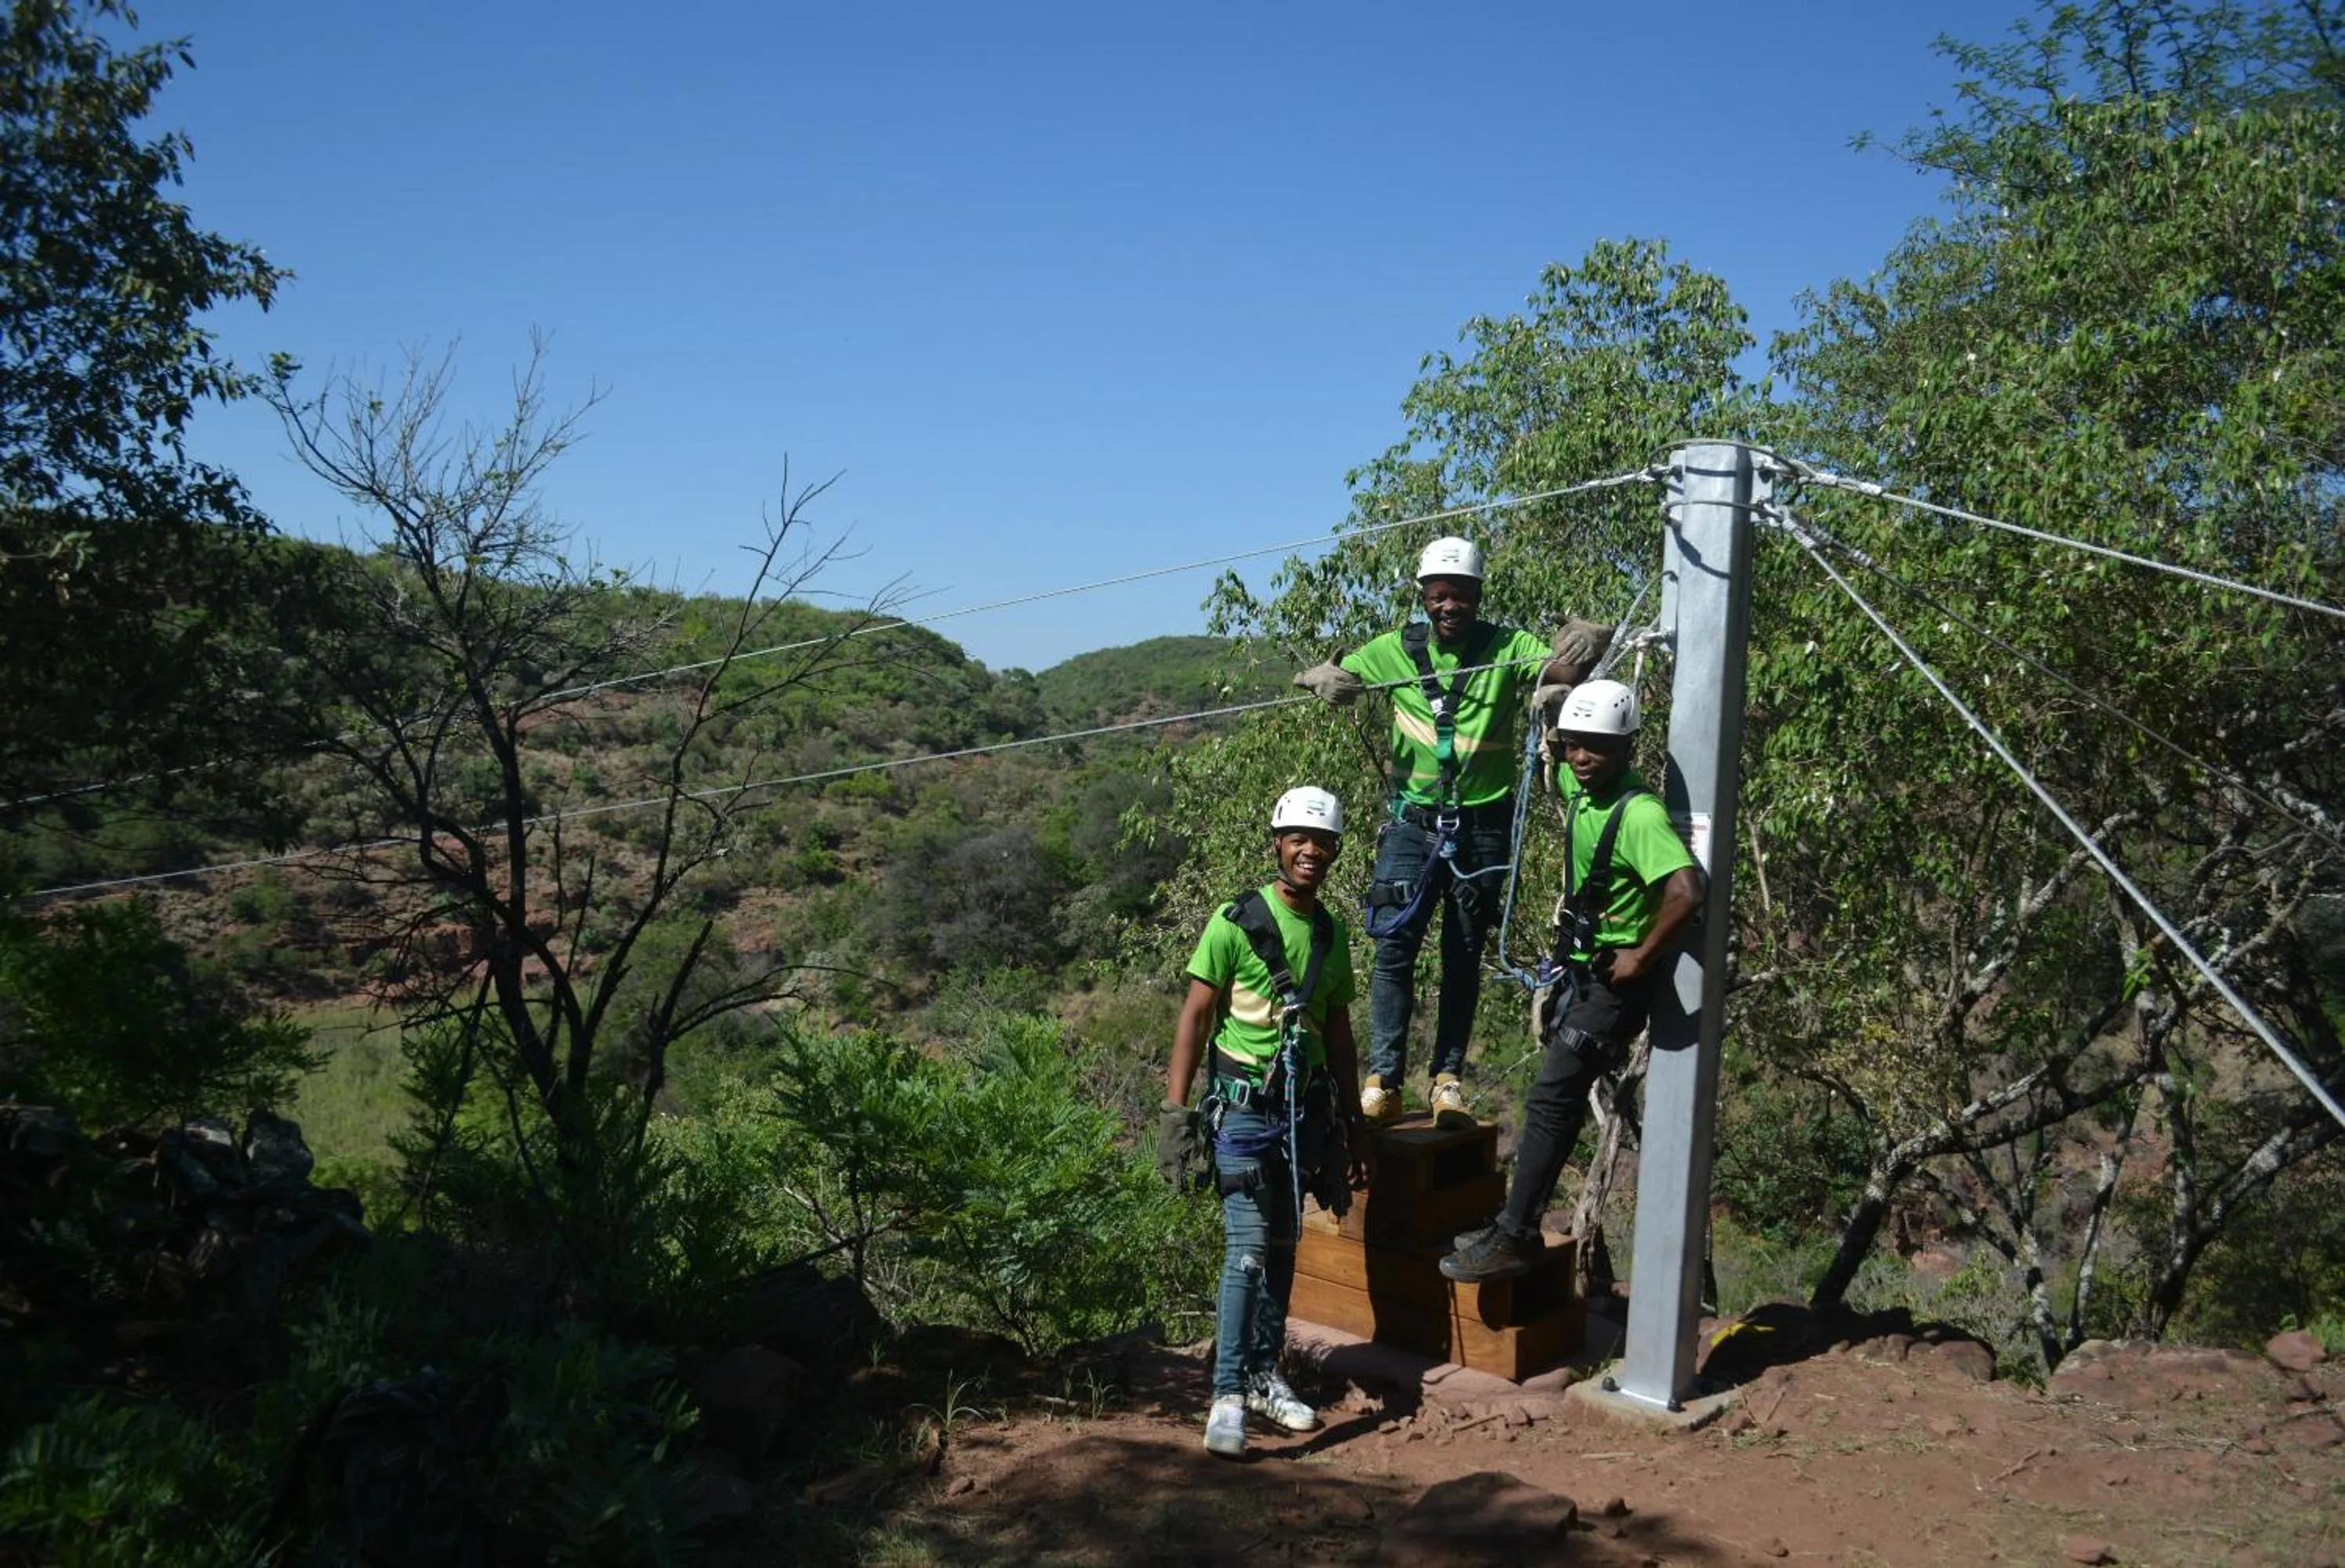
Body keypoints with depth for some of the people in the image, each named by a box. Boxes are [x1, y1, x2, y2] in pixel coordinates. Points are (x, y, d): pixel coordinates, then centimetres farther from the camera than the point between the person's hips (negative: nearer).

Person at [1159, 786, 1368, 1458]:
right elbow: (1195, 1017, -9)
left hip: (1306, 1110, 6)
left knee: (1283, 1248, 13)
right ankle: (1228, 1394, -6)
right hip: (1245, 1107, -6)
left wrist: (1352, 1122, 16)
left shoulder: (1331, 932, 9)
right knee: (1248, 1251, -11)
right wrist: (1175, 1108, -14)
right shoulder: (1235, 923, -10)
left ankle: (1264, 1376, 25)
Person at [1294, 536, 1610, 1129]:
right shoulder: (1397, 649, -1)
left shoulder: (1507, 648, -6)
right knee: (1394, 945, -9)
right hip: (1414, 821, 1)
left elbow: (1565, 667, -18)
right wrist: (1329, 680, -19)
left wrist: (1559, 679, -42)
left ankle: (1449, 1080, 15)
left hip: (1483, 826, 0)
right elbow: (1325, 676, 6)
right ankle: (1382, 1080, -4)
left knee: (1464, 956, 7)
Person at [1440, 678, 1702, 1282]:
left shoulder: (1640, 814, -24)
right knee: (1559, 1097, 15)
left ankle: (1515, 1238, -4)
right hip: (1581, 966, 9)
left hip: (1615, 978, -9)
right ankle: (1515, 1221, 23)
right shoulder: (1579, 788, 4)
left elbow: (1687, 892, -36)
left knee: (1551, 1100, -10)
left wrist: (1643, 958, -27)